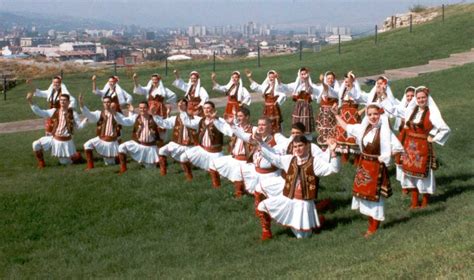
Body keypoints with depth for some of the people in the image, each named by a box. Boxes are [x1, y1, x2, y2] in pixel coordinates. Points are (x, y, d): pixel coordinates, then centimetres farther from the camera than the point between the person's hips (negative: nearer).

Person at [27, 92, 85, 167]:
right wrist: (31, 102, -13)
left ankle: (76, 156, 38)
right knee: (36, 144, -13)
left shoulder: (72, 113, -6)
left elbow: (79, 126, -3)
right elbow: (40, 112, -5)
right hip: (54, 139, 3)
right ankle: (41, 163, 6)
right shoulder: (54, 111, -2)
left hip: (66, 142, -3)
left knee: (65, 162, 6)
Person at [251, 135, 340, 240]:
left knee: (302, 235, 2)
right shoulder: (289, 159, 5)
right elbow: (272, 156, 13)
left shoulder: (315, 162, -7)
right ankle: (266, 232, 13)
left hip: (303, 203, -4)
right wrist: (261, 143, 7)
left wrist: (332, 151, -27)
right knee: (262, 207, -7)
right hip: (286, 199, 4)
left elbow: (333, 168, -15)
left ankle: (316, 220, 34)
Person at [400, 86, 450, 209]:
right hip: (409, 147, 6)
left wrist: (434, 139, -10)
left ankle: (425, 202, 13)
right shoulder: (411, 111, 6)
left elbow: (446, 129, -13)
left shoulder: (431, 114, -10)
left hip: (423, 147, -6)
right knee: (411, 173, 9)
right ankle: (414, 202, 18)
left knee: (423, 173, 1)